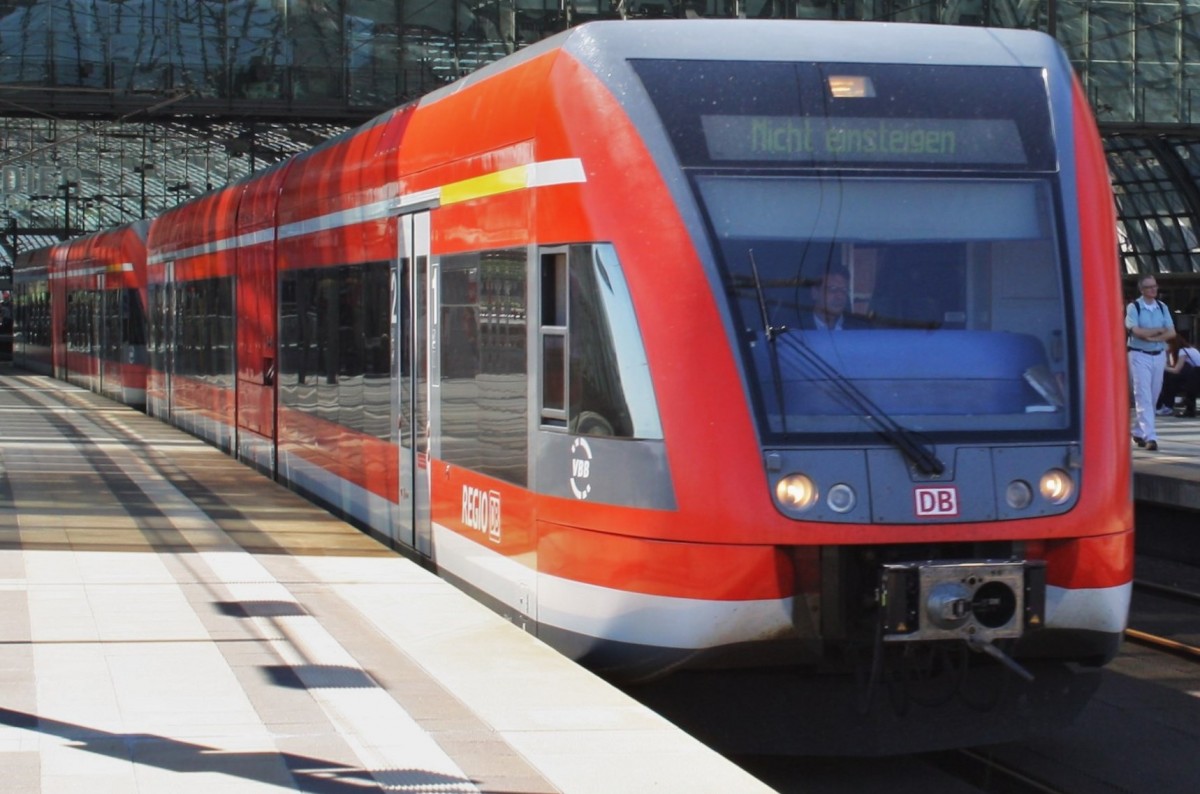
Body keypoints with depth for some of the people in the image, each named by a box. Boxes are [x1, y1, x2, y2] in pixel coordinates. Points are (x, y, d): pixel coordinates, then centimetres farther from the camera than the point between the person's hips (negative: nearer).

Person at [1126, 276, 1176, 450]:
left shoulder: (1162, 307, 9)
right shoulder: (1133, 307, -5)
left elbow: (1171, 333, 1)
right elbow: (1136, 331, -18)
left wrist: (1152, 337, -13)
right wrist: (1160, 330, -8)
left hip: (1159, 356, 5)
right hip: (1139, 356, -5)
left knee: (1153, 397, 8)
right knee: (1143, 397, -11)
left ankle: (1139, 432, 21)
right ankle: (1149, 436, -16)